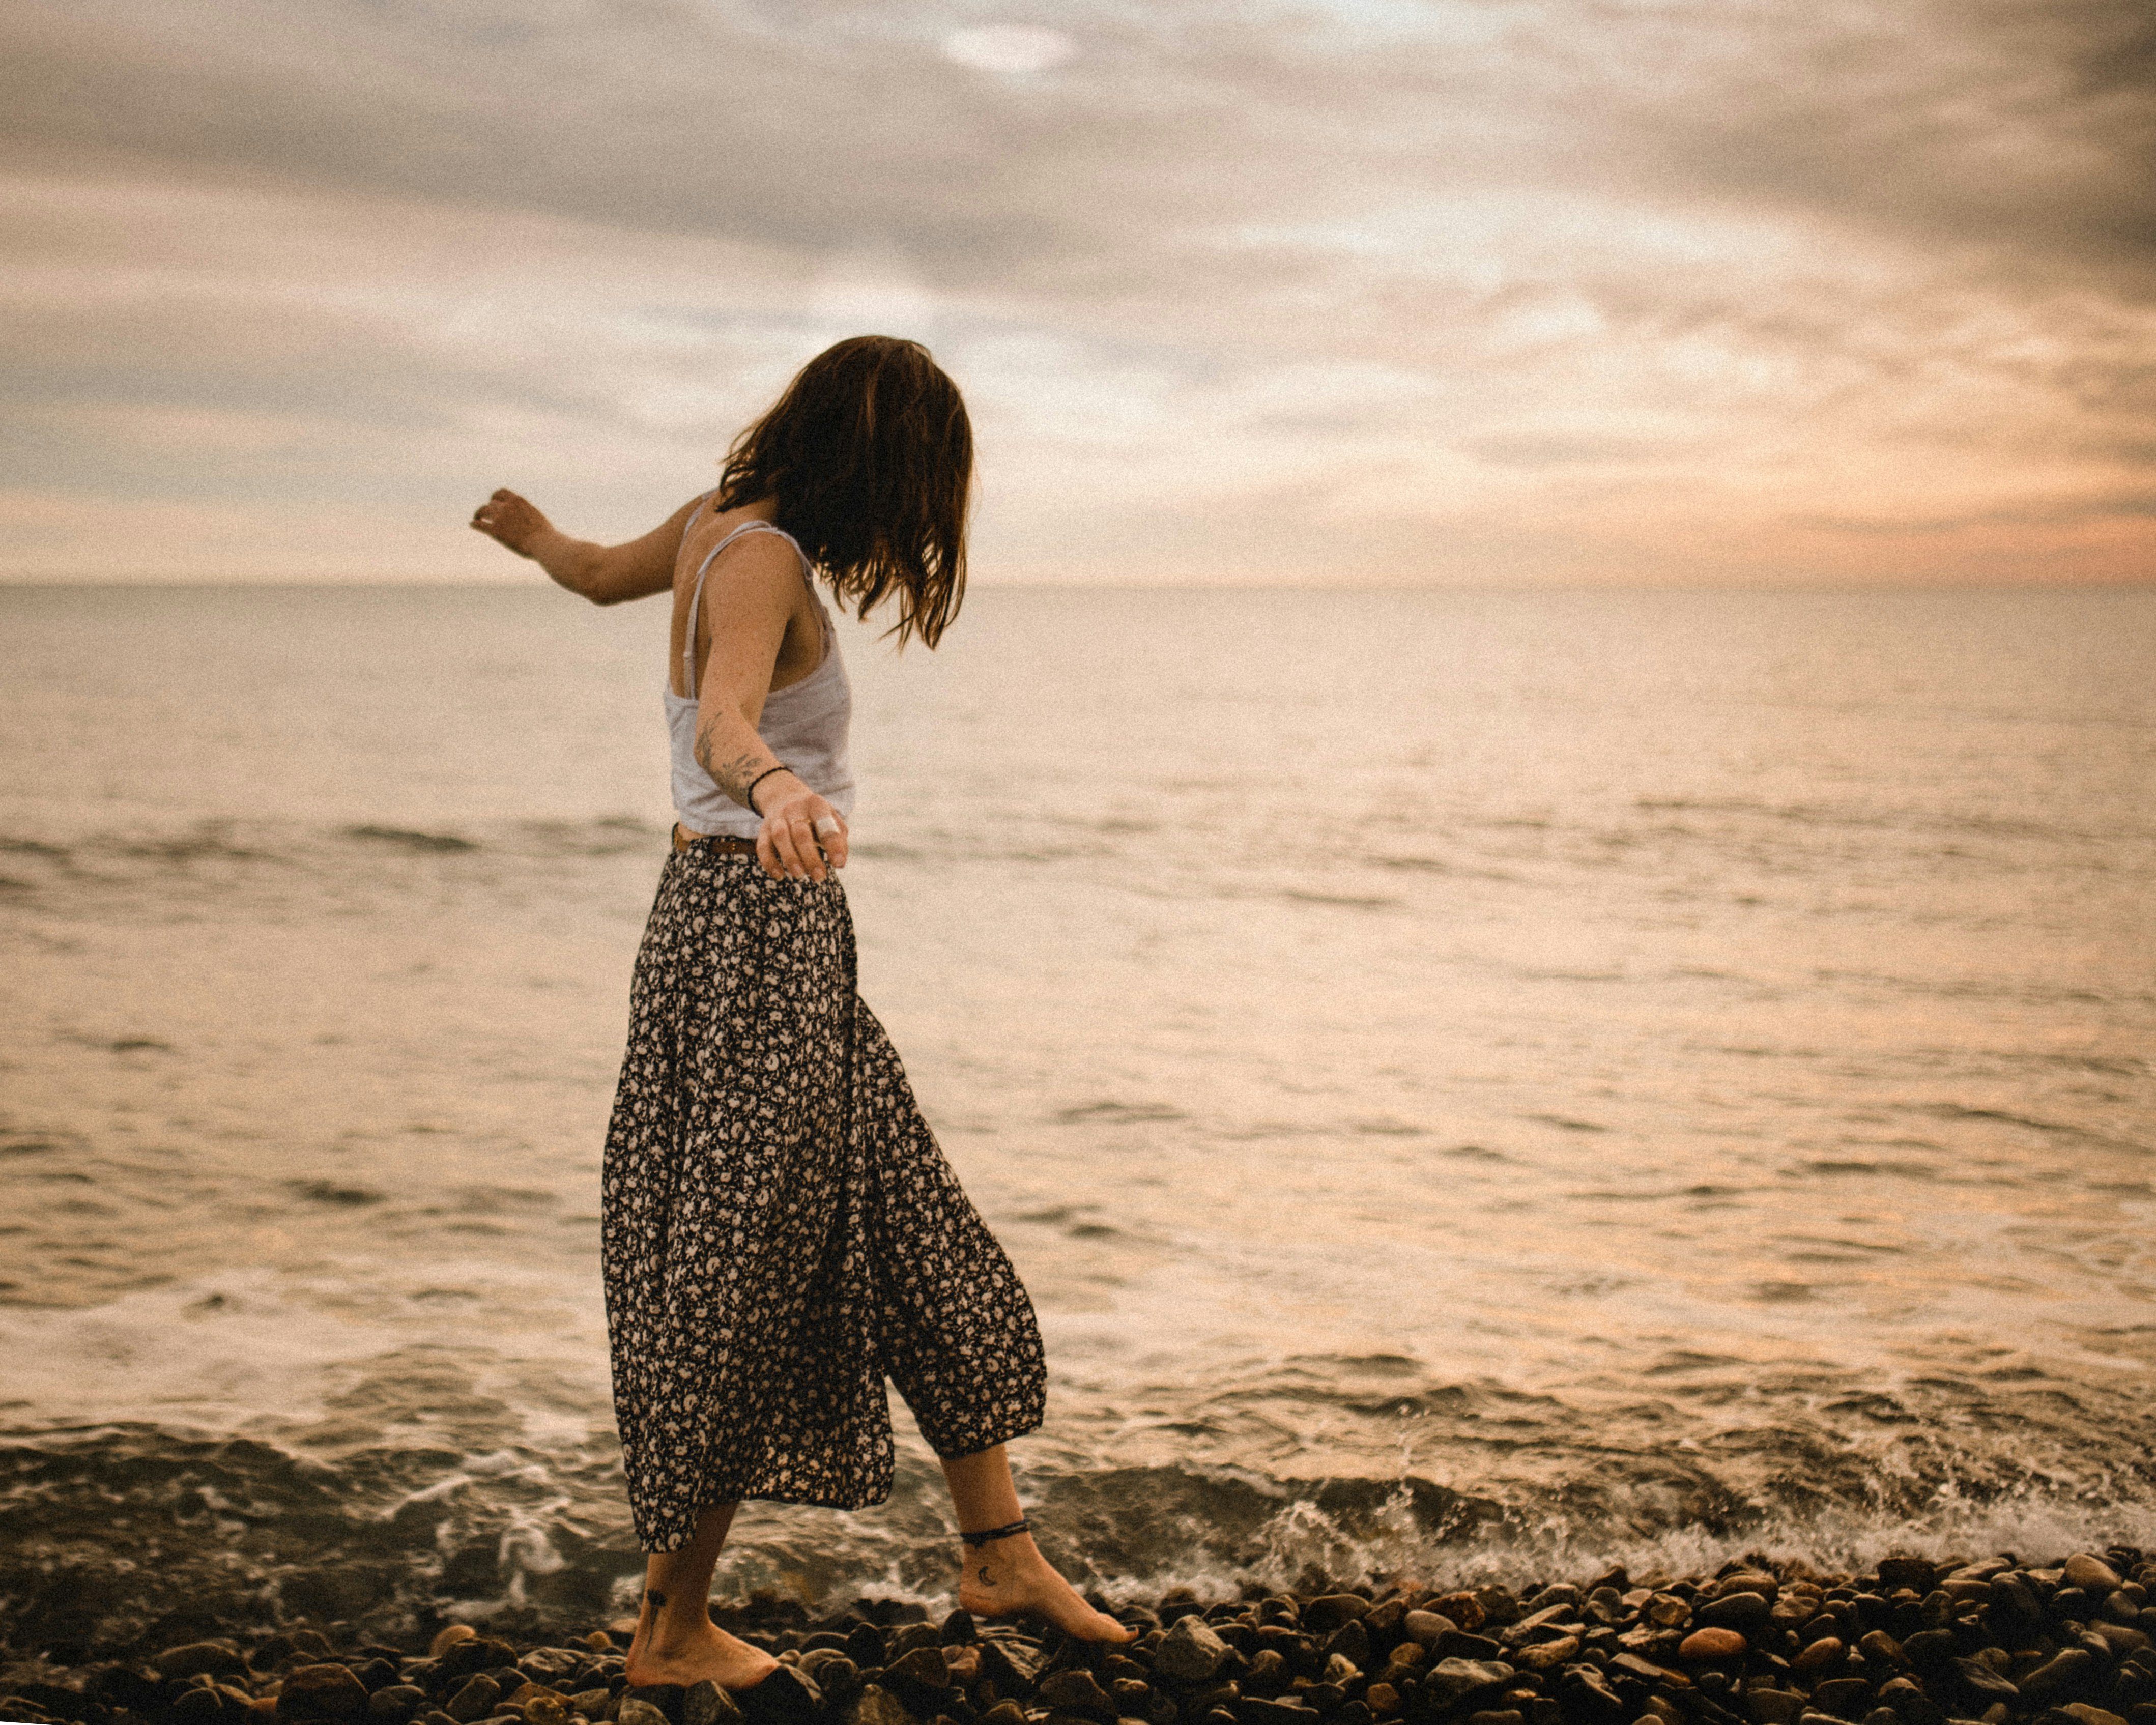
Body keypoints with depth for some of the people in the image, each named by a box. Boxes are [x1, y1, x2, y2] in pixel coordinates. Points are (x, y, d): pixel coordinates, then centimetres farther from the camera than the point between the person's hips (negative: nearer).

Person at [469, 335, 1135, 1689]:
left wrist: (534, 535, 53)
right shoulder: (766, 561, -18)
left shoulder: (715, 524, 9)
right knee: (741, 1284, 0)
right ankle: (673, 1629, 12)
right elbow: (721, 723, -36)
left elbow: (600, 573, 30)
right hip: (764, 930, -10)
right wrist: (776, 790, -58)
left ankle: (1001, 1555, 22)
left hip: (728, 915, 10)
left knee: (921, 1245, 13)